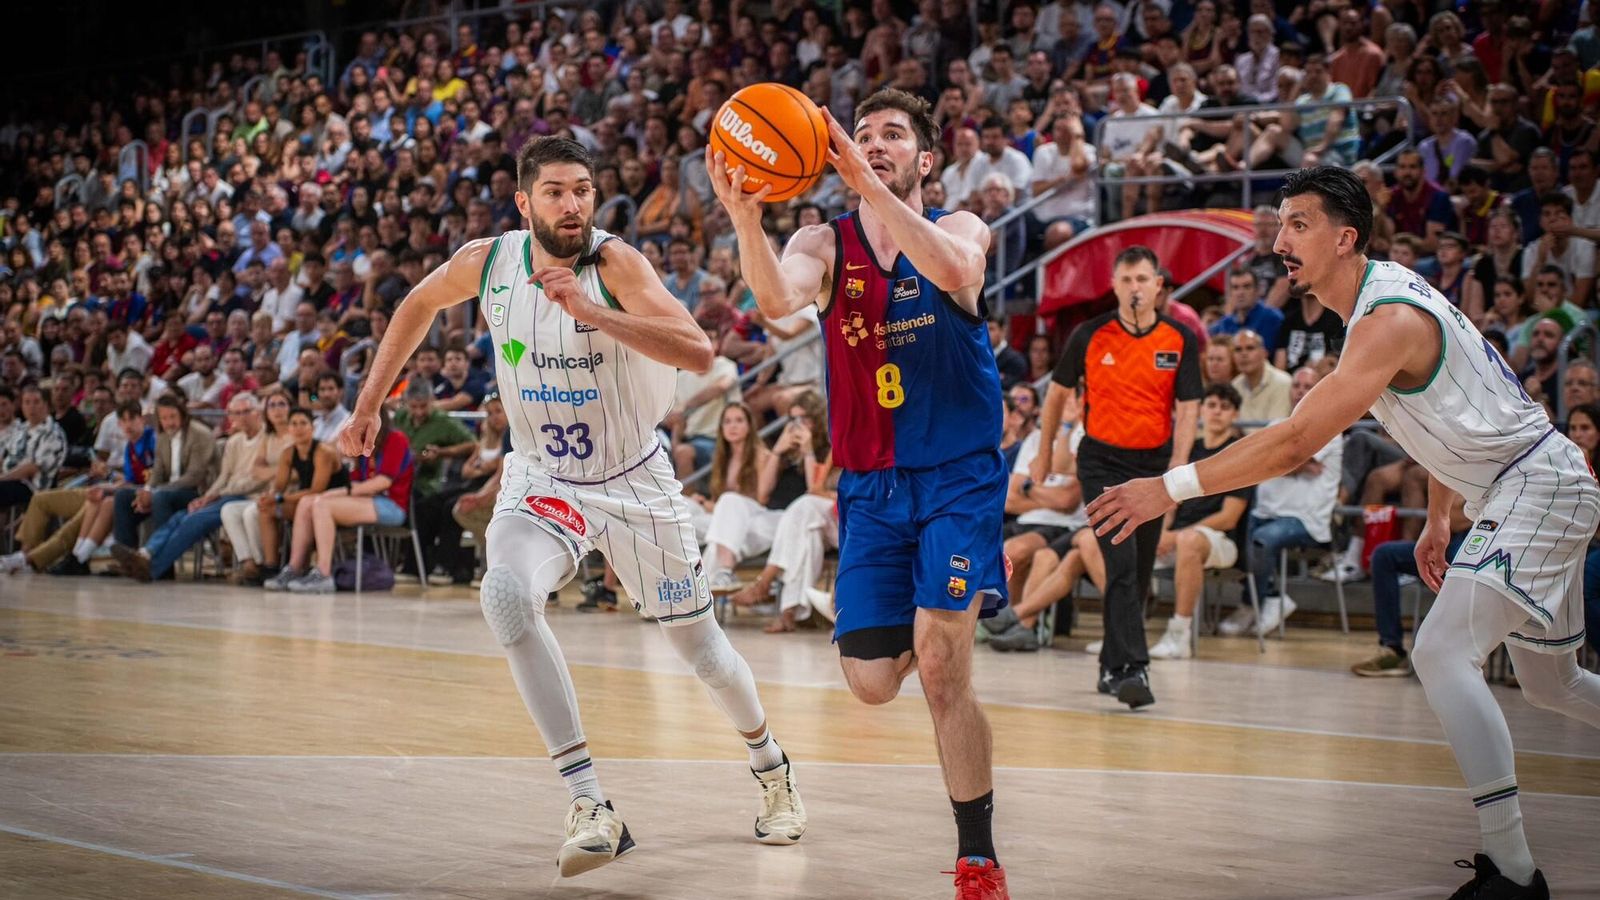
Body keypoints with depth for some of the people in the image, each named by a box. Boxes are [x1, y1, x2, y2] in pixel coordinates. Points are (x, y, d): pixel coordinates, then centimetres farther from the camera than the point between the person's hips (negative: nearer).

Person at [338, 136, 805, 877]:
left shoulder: (614, 263, -22)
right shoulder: (485, 261, -11)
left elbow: (697, 352, -36)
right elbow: (420, 304, 12)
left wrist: (589, 311, -43)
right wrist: (369, 403, 13)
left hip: (634, 480, -2)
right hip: (542, 479, 2)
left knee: (696, 642, 10)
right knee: (504, 595, -29)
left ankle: (770, 767, 43)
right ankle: (591, 809, -27)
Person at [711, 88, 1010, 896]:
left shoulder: (960, 227, -3)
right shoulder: (826, 244, 1)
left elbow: (954, 270, -29)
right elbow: (778, 300, -23)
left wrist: (866, 185, -36)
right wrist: (745, 217, -42)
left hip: (957, 478, -3)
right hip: (870, 487, 3)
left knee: (941, 669, -15)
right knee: (873, 685, 0)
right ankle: (936, 622, 37)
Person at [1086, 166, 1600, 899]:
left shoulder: (1389, 320, -26)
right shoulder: (1383, 292, 6)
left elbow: (1296, 442, -33)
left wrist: (1171, 488, -32)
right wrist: (1437, 520, 20)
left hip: (1539, 487, -11)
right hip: (1512, 491, 11)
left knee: (1443, 654, -19)